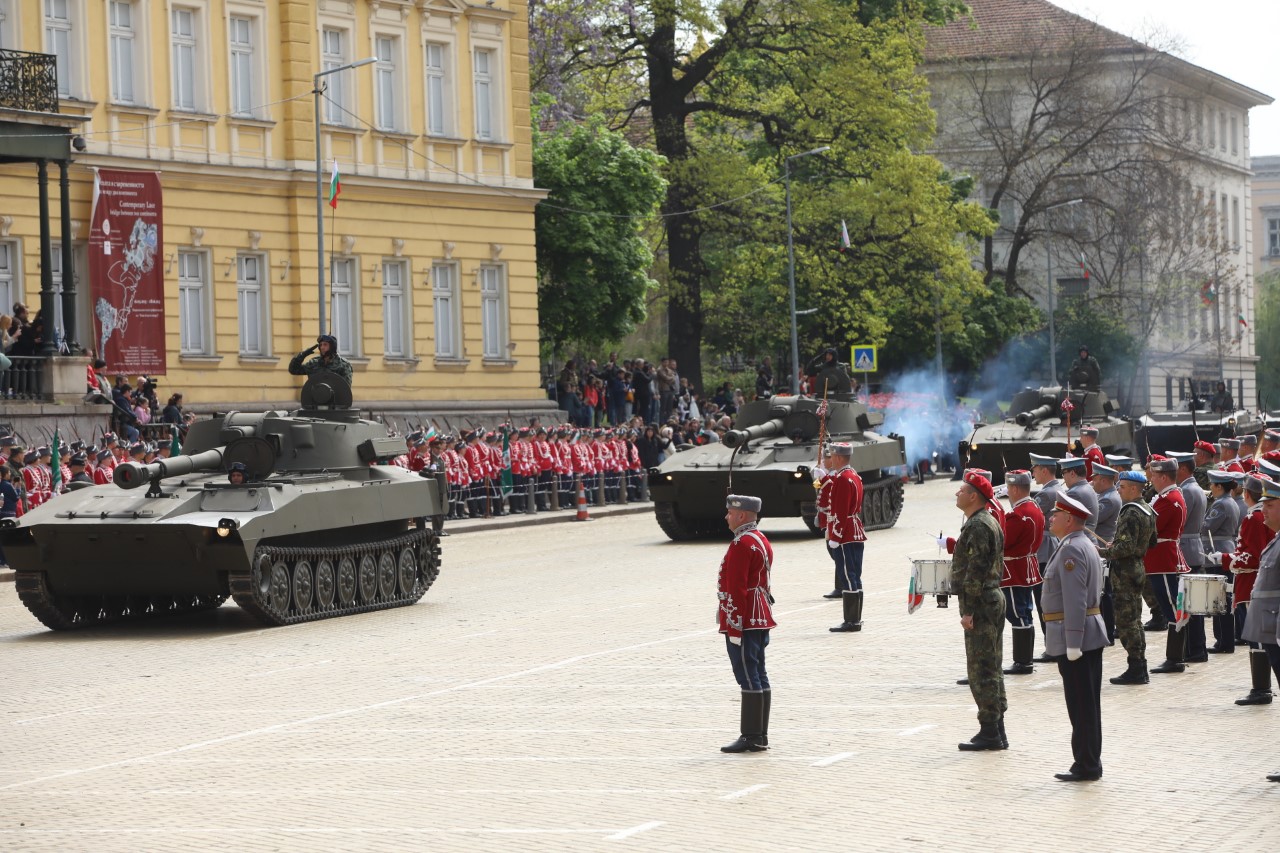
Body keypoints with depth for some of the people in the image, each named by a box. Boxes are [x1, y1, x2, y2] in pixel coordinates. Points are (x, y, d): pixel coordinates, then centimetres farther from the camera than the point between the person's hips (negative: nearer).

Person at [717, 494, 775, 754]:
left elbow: (736, 589, -20)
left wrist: (734, 627, -20)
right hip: (761, 620, 10)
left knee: (749, 679, -7)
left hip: (743, 621, -10)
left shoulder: (741, 545, -17)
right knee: (759, 677, 11)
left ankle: (752, 738, -6)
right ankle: (760, 736, 15)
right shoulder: (762, 541, 15)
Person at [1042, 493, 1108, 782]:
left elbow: (1075, 600, -23)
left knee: (1081, 706, -5)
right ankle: (1089, 763, 19)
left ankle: (1086, 766, -1)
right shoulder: (1084, 545, 16)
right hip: (1090, 636, 10)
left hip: (1076, 636, -10)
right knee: (1086, 705, 13)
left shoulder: (1072, 549, -17)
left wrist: (1072, 643, -24)